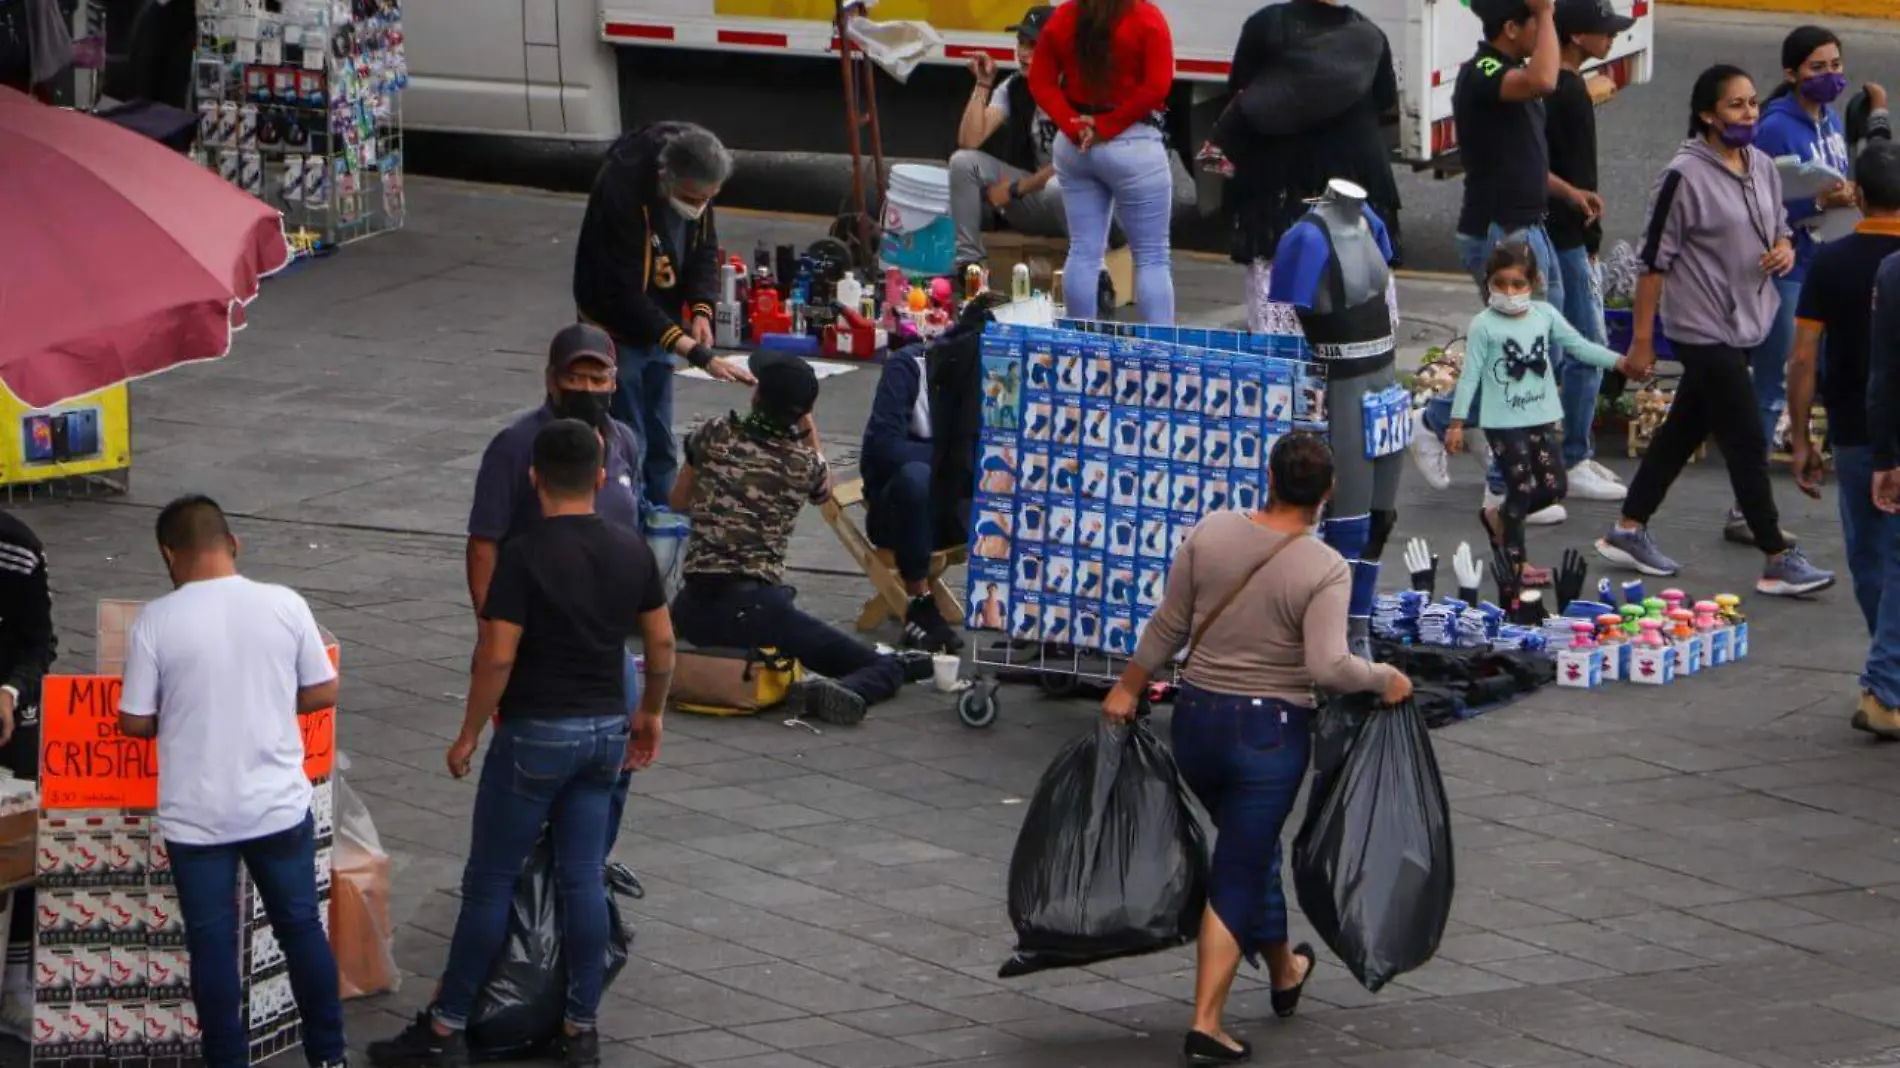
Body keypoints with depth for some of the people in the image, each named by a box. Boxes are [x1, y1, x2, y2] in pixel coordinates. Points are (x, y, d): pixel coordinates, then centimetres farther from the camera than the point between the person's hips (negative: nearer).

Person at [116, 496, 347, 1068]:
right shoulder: (285, 605, -7)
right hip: (279, 804, 2)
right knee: (302, 927, 17)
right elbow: (324, 692, 3)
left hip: (196, 815, -2)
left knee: (212, 943, 9)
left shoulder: (155, 621, -12)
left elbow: (133, 721, -7)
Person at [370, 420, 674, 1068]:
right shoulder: (632, 551, 2)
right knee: (584, 880, 11)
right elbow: (662, 642, 9)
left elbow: (497, 656, -18)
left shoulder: (524, 557, -16)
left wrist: (469, 735, -7)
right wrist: (651, 712, 23)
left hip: (537, 734, -5)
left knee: (489, 882, 2)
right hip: (607, 729, 5)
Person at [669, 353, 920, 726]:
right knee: (886, 667, -2)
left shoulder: (713, 436, 1)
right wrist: (808, 432, 17)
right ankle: (838, 692, -30)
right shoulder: (805, 464, -3)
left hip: (691, 610, 4)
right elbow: (825, 491, 23)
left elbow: (678, 503, 17)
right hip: (755, 608, -4)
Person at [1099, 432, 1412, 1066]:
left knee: (1252, 847, 26)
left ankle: (1284, 971, 45)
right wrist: (1383, 680, -6)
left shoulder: (1211, 533, -4)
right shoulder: (1324, 569, -16)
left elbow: (1168, 627, 2)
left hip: (1197, 719, 5)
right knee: (1237, 876, 3)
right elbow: (1327, 667, -24)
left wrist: (1129, 689, 14)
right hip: (1271, 731, -5)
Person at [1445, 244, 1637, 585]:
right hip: (1504, 423, -5)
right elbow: (1470, 374, -8)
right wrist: (1457, 423, -8)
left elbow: (1578, 346, 6)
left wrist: (1619, 362, -5)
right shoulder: (1484, 325, -9)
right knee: (1522, 488, -4)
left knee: (1555, 487, 7)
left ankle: (1498, 517, 29)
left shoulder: (1545, 315, 2)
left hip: (1543, 418, 5)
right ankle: (1516, 562, 9)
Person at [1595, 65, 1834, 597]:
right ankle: (1779, 561, -3)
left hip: (1744, 324, 8)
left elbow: (1780, 229, 22)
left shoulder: (1762, 167, 8)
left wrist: (1784, 251, -3)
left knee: (1684, 430, 15)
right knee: (1747, 443, -7)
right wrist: (1642, 339, -13)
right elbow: (1654, 259, -13)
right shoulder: (1684, 176, -15)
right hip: (1703, 329, -8)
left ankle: (1629, 531, 26)